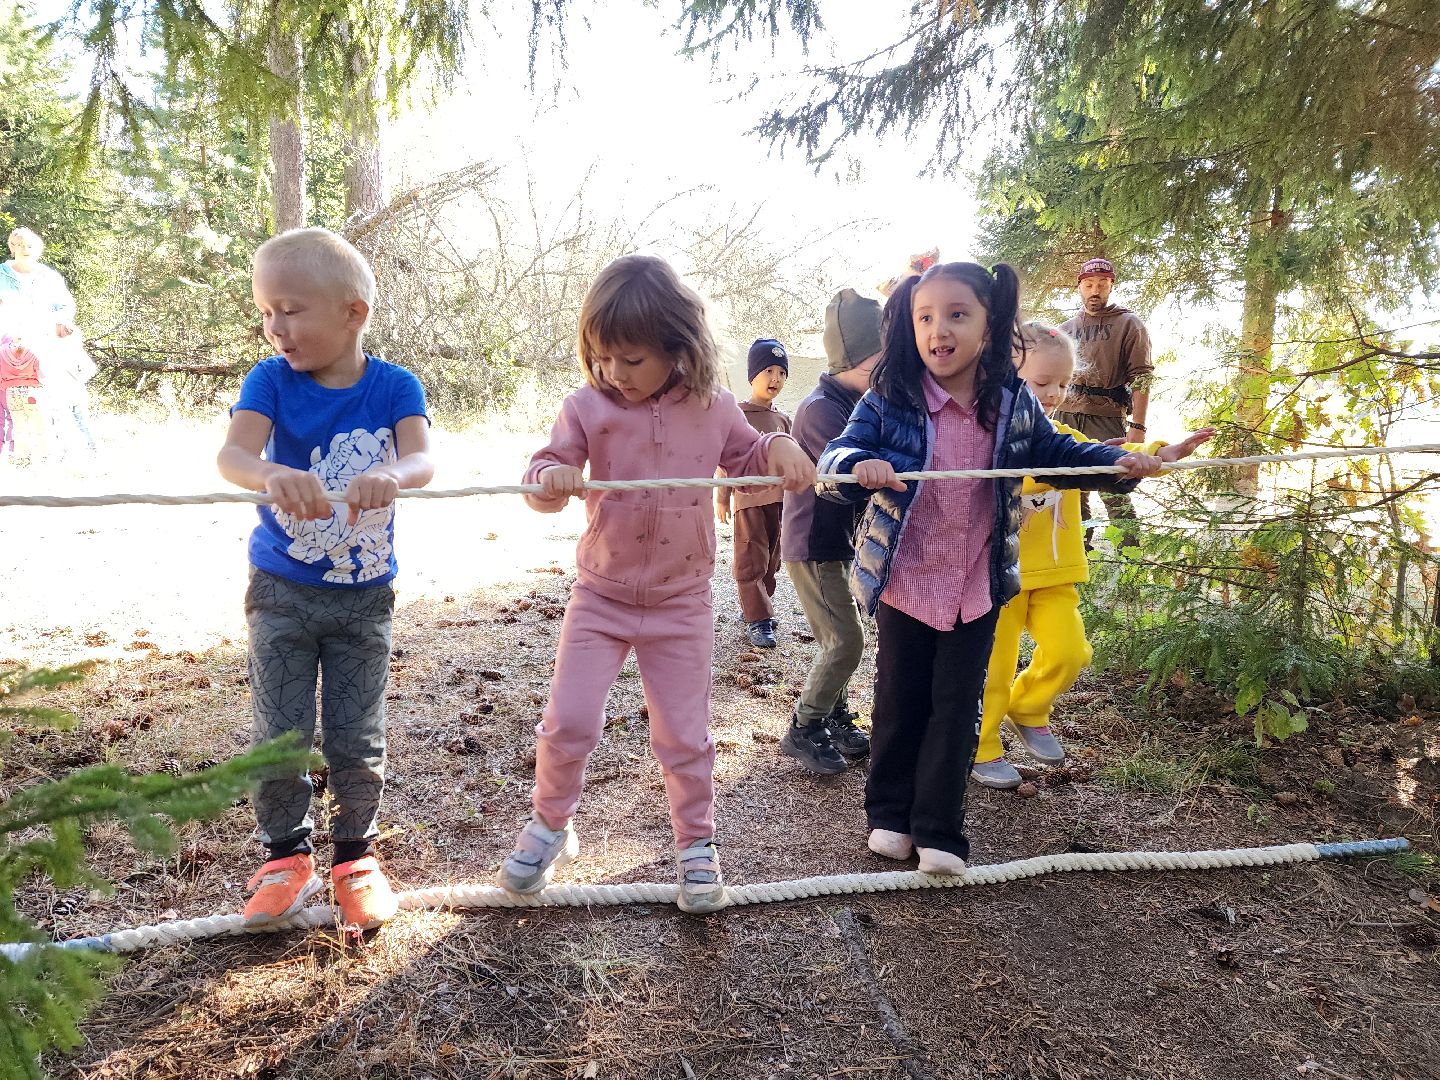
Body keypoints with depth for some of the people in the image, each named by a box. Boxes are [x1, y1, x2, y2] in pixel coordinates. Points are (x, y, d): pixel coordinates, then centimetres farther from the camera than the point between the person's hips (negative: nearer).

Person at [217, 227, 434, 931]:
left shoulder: (394, 387, -8)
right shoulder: (271, 380, -9)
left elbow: (421, 460, -24)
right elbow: (233, 453, -25)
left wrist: (390, 476, -49)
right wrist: (273, 475, -49)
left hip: (364, 595, 0)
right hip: (281, 589, 1)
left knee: (357, 740, 7)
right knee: (279, 735, 6)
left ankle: (355, 855, 28)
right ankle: (286, 857, 27)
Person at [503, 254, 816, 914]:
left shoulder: (713, 409, -4)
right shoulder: (588, 407, -8)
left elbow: (745, 459, 11)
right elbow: (546, 470, -6)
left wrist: (780, 449, -10)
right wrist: (551, 477, -30)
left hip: (681, 603, 0)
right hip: (601, 595, 0)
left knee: (683, 735, 8)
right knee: (567, 722, -2)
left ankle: (696, 845, 28)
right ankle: (550, 825, 25)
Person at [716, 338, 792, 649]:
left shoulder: (782, 420, 12)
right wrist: (721, 499, -5)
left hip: (778, 498, 6)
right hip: (748, 498, -6)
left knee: (772, 559, 12)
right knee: (751, 561, -4)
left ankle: (756, 607, 25)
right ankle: (757, 619, -1)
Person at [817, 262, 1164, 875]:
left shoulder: (1013, 404, -4)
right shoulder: (889, 401, -14)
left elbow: (1055, 453, 11)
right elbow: (835, 459, -20)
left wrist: (1119, 464, -5)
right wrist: (859, 467, -43)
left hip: (977, 587, 2)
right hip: (903, 581, -2)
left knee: (957, 707, 9)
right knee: (899, 702, 13)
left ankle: (939, 830, 22)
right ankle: (890, 815, 32)